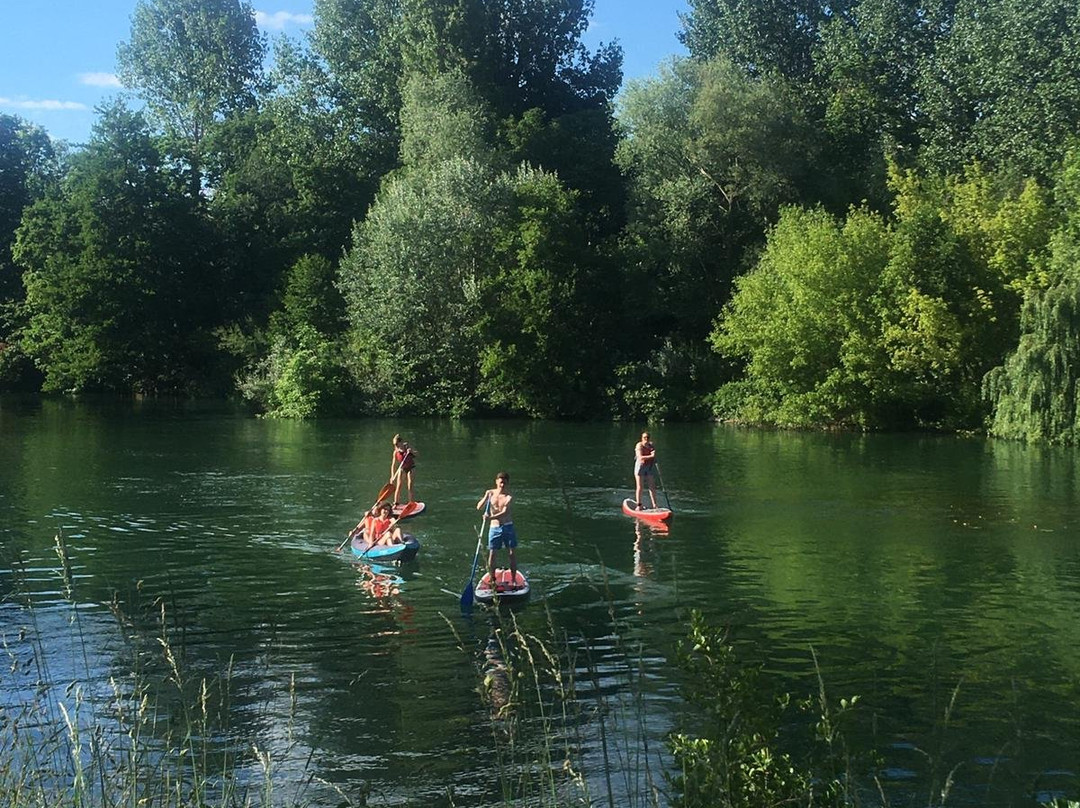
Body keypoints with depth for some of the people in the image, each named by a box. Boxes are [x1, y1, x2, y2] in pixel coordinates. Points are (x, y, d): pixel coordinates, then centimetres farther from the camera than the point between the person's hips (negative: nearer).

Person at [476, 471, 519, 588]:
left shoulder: (509, 497, -10)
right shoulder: (490, 493, 2)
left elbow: (505, 512, -23)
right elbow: (479, 507, 0)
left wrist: (492, 517, -38)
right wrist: (486, 497, -17)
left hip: (508, 527, -2)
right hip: (494, 528, 2)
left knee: (512, 553, 0)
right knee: (491, 554, 0)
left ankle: (513, 580, 11)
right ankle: (492, 580, 13)